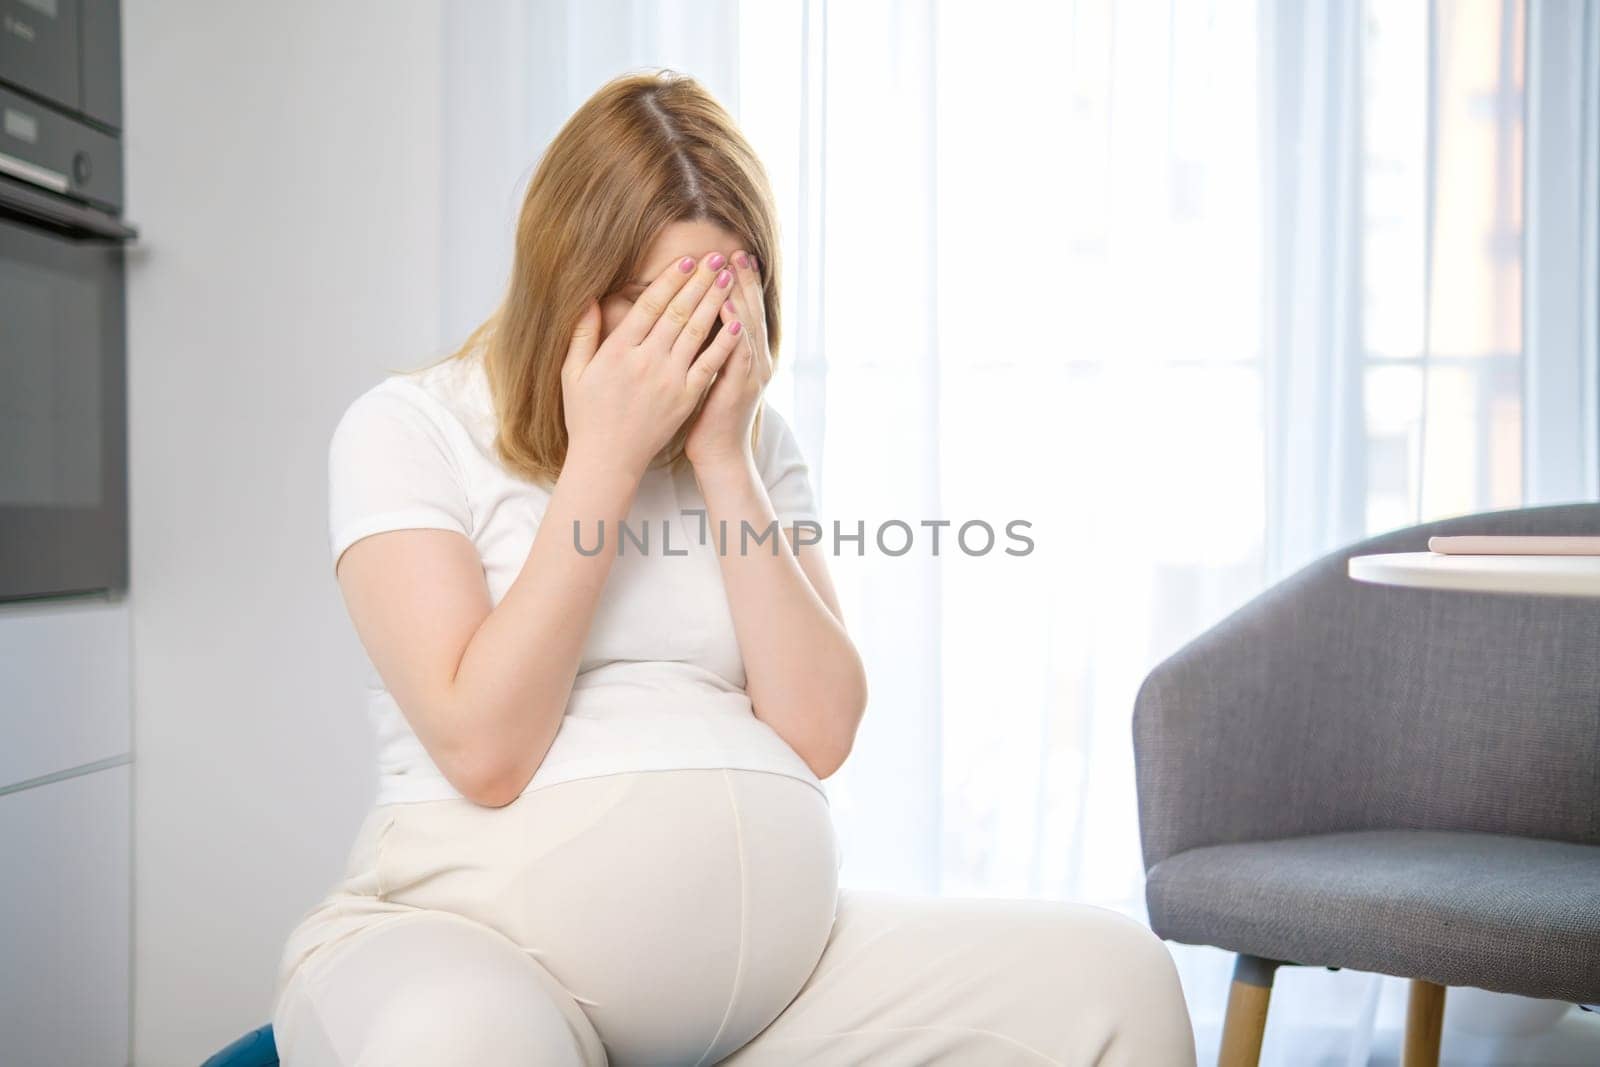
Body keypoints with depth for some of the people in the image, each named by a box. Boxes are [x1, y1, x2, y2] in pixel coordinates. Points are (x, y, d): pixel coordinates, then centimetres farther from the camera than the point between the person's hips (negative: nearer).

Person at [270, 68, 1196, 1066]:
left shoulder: (759, 443, 10)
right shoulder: (408, 428, -1)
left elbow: (819, 738, -1)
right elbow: (482, 749, -13)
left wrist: (722, 459, -6)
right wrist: (605, 458, -13)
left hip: (771, 940, 4)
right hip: (479, 935, -3)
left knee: (1113, 976, -14)